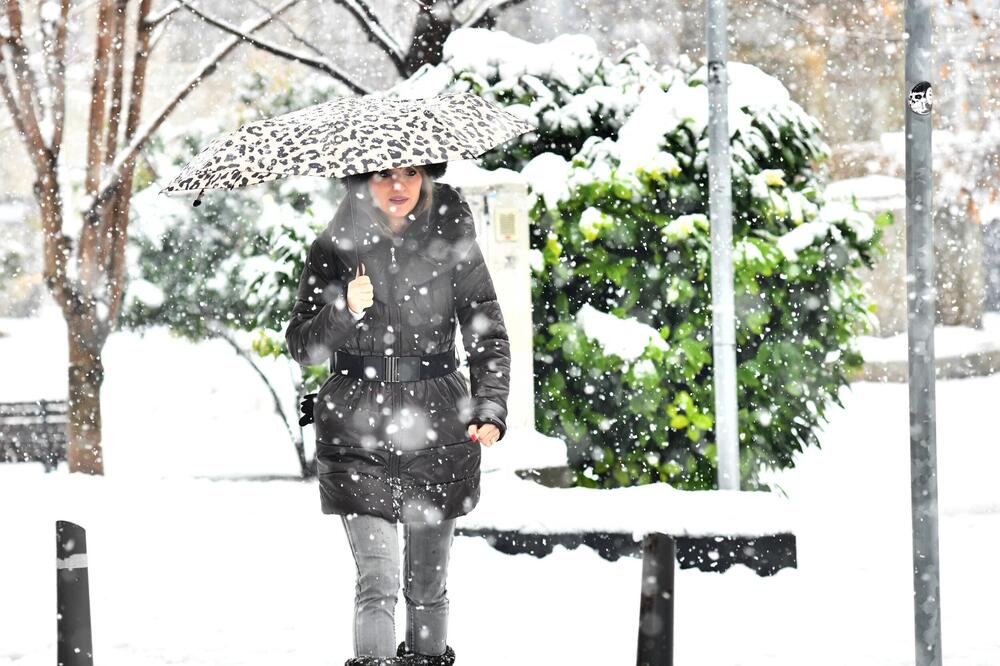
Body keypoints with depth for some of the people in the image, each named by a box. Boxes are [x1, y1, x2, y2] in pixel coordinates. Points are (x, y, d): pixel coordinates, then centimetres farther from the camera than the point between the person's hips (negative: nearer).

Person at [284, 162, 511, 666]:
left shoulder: (451, 242, 2)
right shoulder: (334, 248, 1)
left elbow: (488, 335, 2)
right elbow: (301, 348, 0)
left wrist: (490, 407, -12)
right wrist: (344, 310, -19)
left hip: (437, 427, 1)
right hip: (357, 432, -1)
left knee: (427, 581, 9)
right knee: (378, 577, -13)